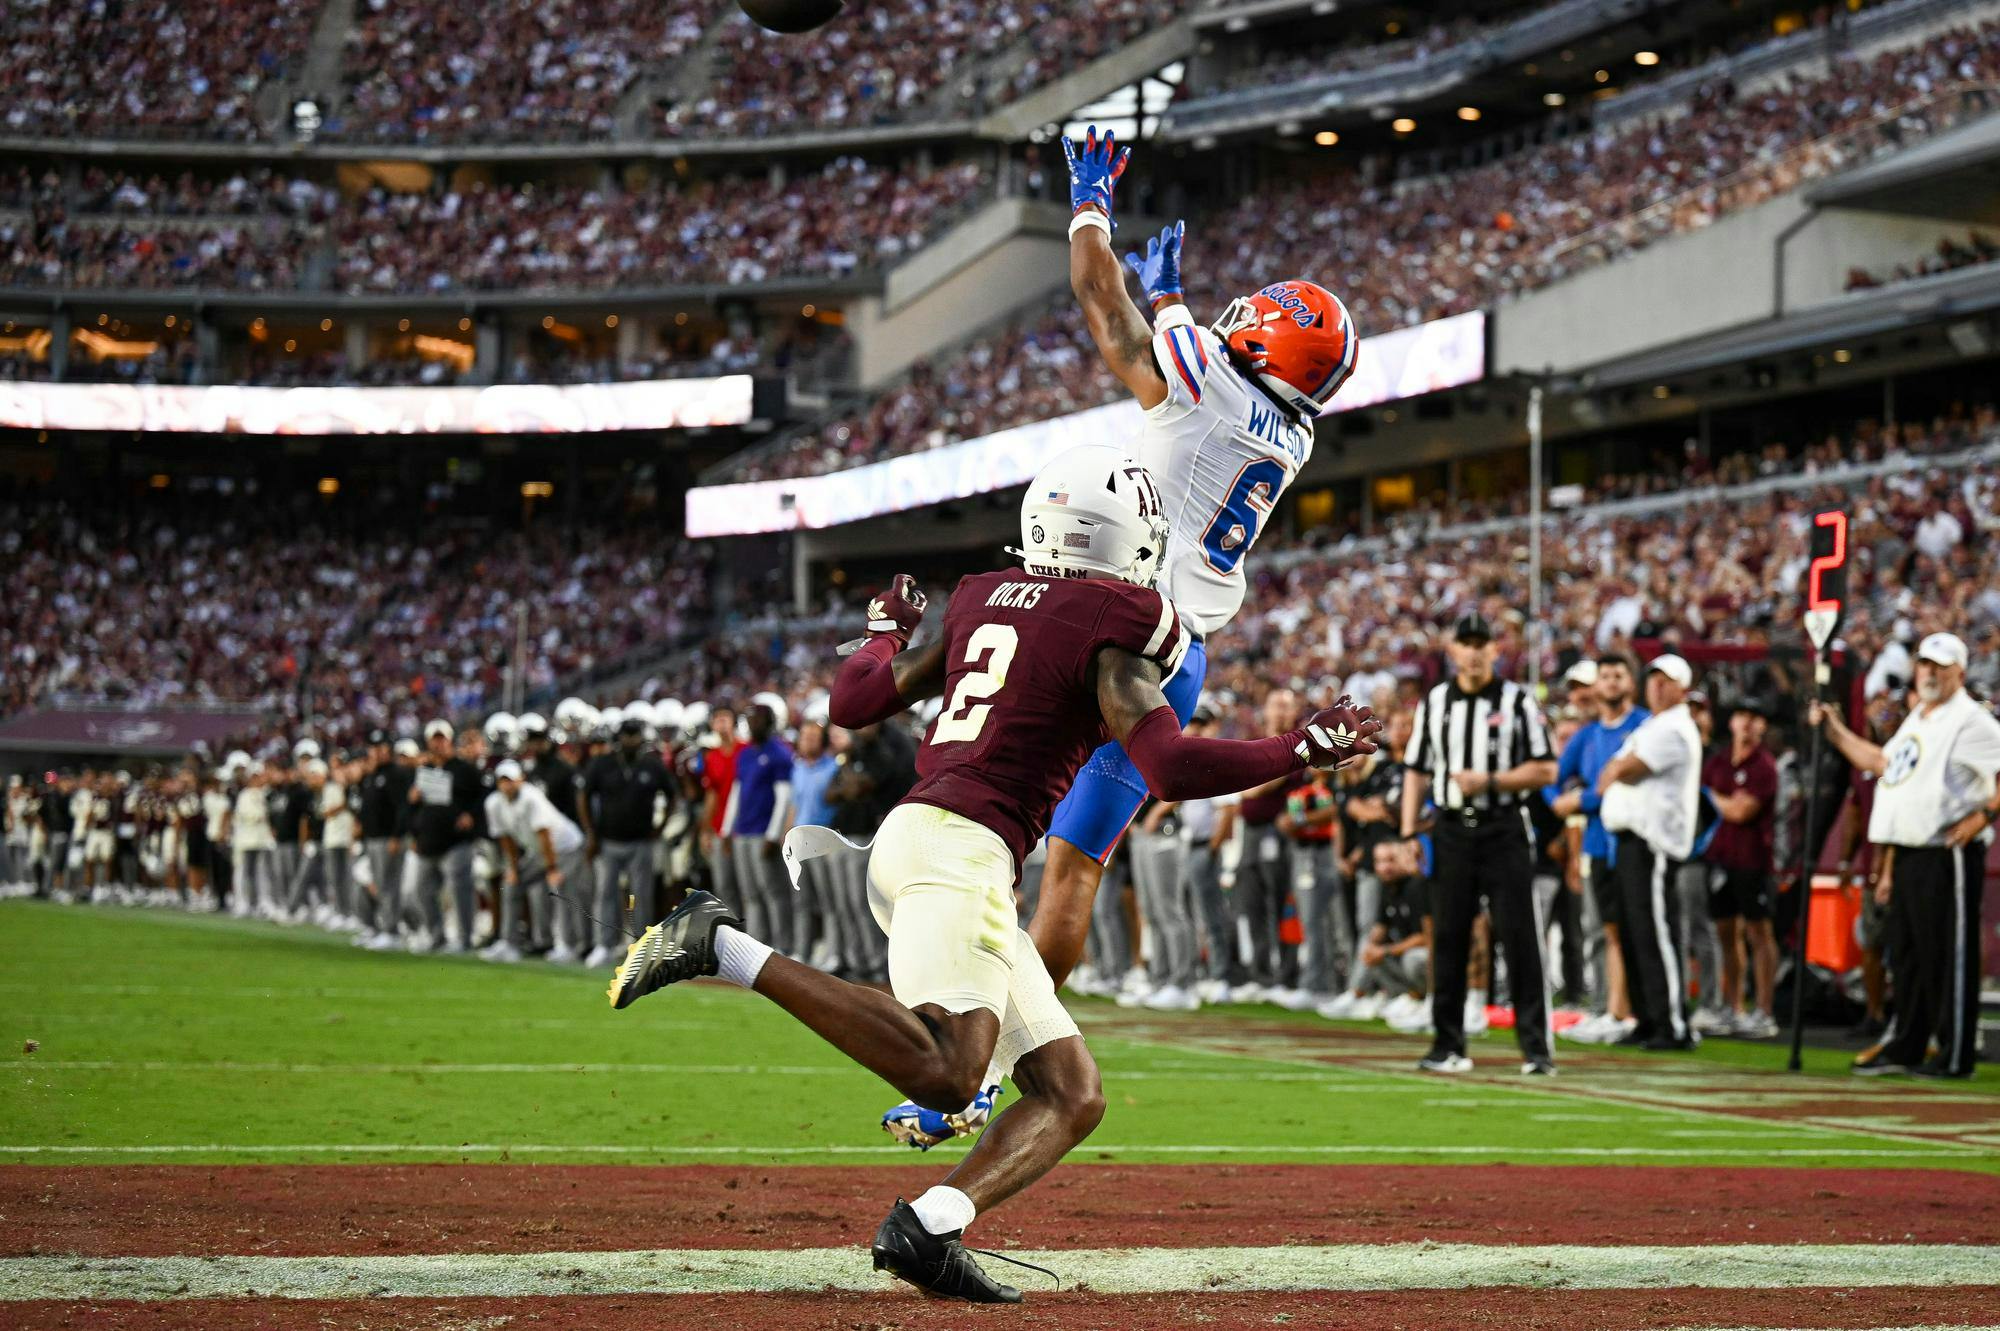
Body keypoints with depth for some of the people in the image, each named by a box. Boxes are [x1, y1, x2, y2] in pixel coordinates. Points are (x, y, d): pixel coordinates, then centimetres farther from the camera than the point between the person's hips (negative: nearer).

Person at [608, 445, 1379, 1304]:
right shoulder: (1115, 624, -1)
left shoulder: (981, 600, 20)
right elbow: (1170, 768, -11)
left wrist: (886, 633, 44)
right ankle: (724, 949, -23)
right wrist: (1304, 751, 0)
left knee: (1072, 1096, 6)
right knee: (945, 1072, -28)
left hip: (911, 838, 9)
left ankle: (927, 1230, -14)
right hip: (959, 851, -9)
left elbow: (853, 702, 23)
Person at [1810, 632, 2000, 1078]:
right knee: (1905, 954, 13)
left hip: (1948, 854, -9)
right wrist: (1833, 730, 32)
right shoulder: (1916, 720, 19)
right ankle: (1904, 1047, 21)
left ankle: (1955, 1055, -3)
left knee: (1949, 955, -6)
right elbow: (1881, 762, 32)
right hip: (1908, 855, 9)